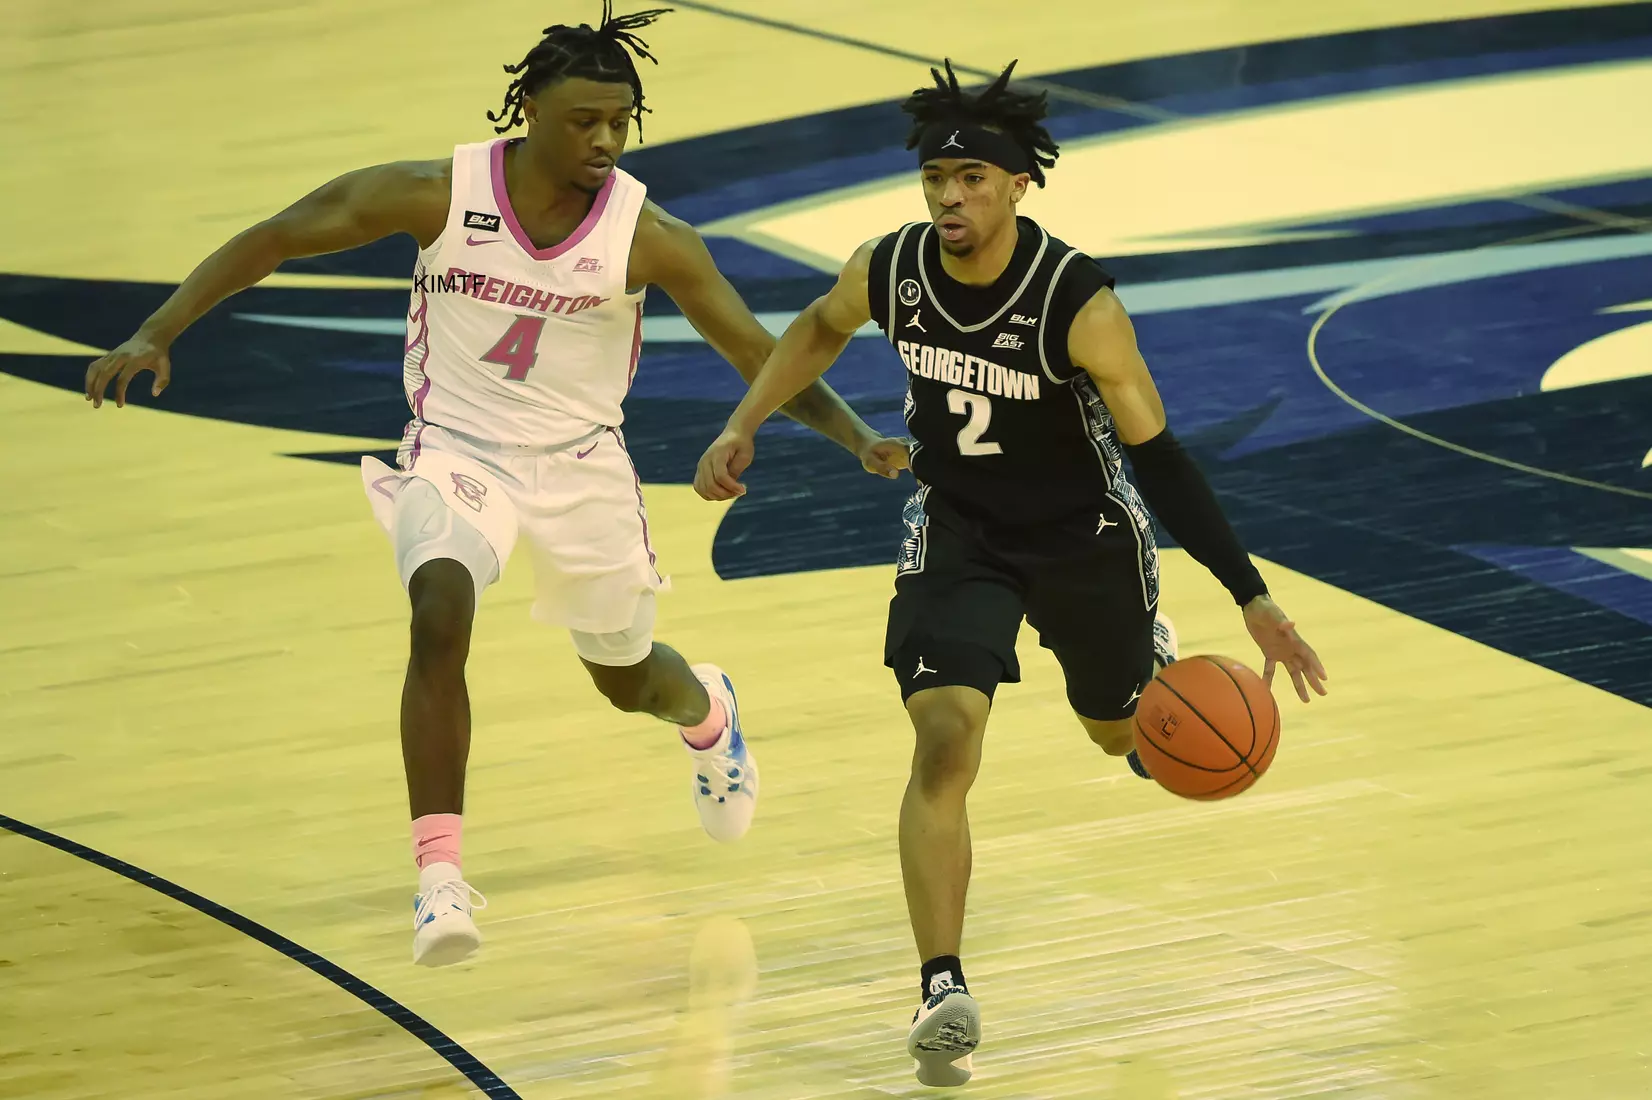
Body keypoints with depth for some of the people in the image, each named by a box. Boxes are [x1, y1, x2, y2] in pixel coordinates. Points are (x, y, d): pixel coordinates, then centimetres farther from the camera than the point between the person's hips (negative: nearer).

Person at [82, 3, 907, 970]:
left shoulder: (648, 236, -18)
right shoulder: (437, 195, -19)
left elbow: (760, 355, -15)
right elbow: (270, 242, -12)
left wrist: (860, 438, -29)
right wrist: (156, 335, -20)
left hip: (582, 464, 1)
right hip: (457, 449, -1)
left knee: (627, 679, 18)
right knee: (441, 618, -30)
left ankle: (708, 712, 58)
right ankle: (440, 877, -27)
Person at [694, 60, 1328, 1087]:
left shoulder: (1080, 304, -30)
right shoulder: (889, 270, -19)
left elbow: (1157, 455, -24)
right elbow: (822, 327, 8)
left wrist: (1253, 597, -27)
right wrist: (744, 425, 1)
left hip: (1084, 539, -1)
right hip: (958, 534, 1)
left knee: (1121, 728, 23)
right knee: (946, 741, -20)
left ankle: (1150, 652, 63)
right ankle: (943, 994, -17)